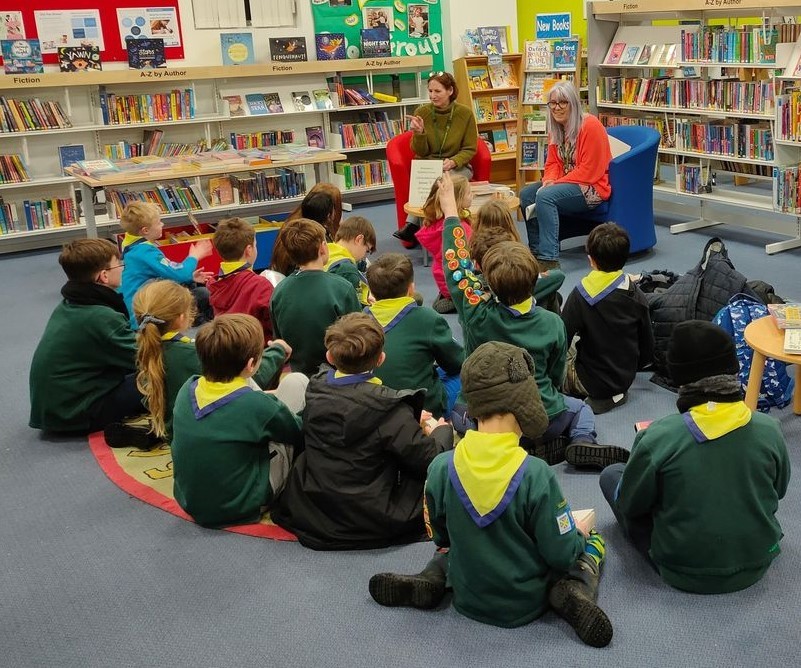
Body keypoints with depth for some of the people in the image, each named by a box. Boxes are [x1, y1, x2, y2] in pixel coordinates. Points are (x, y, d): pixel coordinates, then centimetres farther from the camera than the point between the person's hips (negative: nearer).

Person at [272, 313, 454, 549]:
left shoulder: (316, 390, -5)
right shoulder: (389, 408, -22)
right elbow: (429, 460, -14)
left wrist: (410, 420, 14)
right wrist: (442, 430, 7)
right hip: (370, 528, -5)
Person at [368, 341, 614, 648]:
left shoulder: (440, 468, -17)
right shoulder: (535, 474, -27)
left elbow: (440, 536, -1)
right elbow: (562, 554, -18)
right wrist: (580, 537, 4)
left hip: (468, 601, 3)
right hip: (526, 605, -3)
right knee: (593, 543, 19)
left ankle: (429, 581, 8)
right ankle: (573, 592, -7)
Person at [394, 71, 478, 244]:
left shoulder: (465, 113, -5)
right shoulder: (421, 112, -3)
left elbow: (470, 149, 0)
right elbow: (420, 152, 0)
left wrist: (452, 162, -19)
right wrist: (419, 133, -21)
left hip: (458, 166, -1)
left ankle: (413, 225, -30)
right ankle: (413, 226, -32)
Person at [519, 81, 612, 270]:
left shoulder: (590, 126, -17)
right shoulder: (556, 128, 9)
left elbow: (589, 171, -21)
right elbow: (553, 163, 12)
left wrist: (556, 184, -21)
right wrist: (548, 181, -11)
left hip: (593, 187, -9)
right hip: (567, 184, 9)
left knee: (546, 196, -29)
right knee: (526, 194, -2)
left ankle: (549, 259, -31)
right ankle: (536, 250, 2)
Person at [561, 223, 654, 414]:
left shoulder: (580, 296, -21)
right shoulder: (637, 295, -7)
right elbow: (648, 350, 0)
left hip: (593, 382, -6)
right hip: (626, 379, 6)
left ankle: (600, 397, 6)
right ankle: (617, 393, 14)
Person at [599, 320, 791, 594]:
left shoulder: (657, 437, -27)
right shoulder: (768, 429, -18)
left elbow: (628, 505, -12)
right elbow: (779, 490, 1)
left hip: (684, 574, -4)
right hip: (756, 565, 4)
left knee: (611, 475, 11)